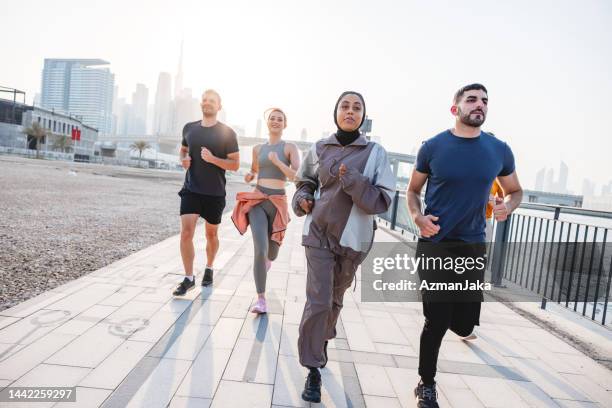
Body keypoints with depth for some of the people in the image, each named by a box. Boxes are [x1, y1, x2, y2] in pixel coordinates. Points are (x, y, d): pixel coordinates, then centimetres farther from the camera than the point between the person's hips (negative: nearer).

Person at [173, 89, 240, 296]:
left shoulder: (227, 133, -5)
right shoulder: (189, 128, 6)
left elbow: (235, 164, -7)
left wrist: (212, 159, -22)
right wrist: (183, 159, 1)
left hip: (214, 193, -2)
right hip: (191, 190, 2)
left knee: (211, 234, 12)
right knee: (186, 232, -10)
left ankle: (209, 268, 36)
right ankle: (188, 278, 3)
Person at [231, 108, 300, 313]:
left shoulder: (290, 147, 0)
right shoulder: (257, 149, 10)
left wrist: (277, 162, -20)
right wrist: (249, 176, 4)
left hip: (278, 202, -1)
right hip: (257, 200, 1)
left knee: (271, 254, 14)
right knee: (260, 249, -17)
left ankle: (266, 259, 54)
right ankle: (261, 299, -6)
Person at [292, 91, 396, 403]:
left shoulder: (375, 152, -3)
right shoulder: (318, 149, 2)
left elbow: (383, 200, -7)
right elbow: (304, 182, 17)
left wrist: (353, 181, -19)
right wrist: (302, 198, -3)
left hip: (352, 239, 1)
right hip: (319, 234, 0)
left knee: (335, 299, 18)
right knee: (318, 302, -6)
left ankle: (322, 341, 46)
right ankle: (313, 370, 10)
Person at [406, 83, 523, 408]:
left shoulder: (500, 150, 2)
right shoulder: (433, 147, -3)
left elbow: (515, 191, 16)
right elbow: (413, 190, 7)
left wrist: (508, 206, -8)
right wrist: (417, 217, -13)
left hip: (473, 246, 3)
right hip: (434, 244, -2)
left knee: (463, 324, 7)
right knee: (437, 321, -1)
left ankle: (460, 319, 48)